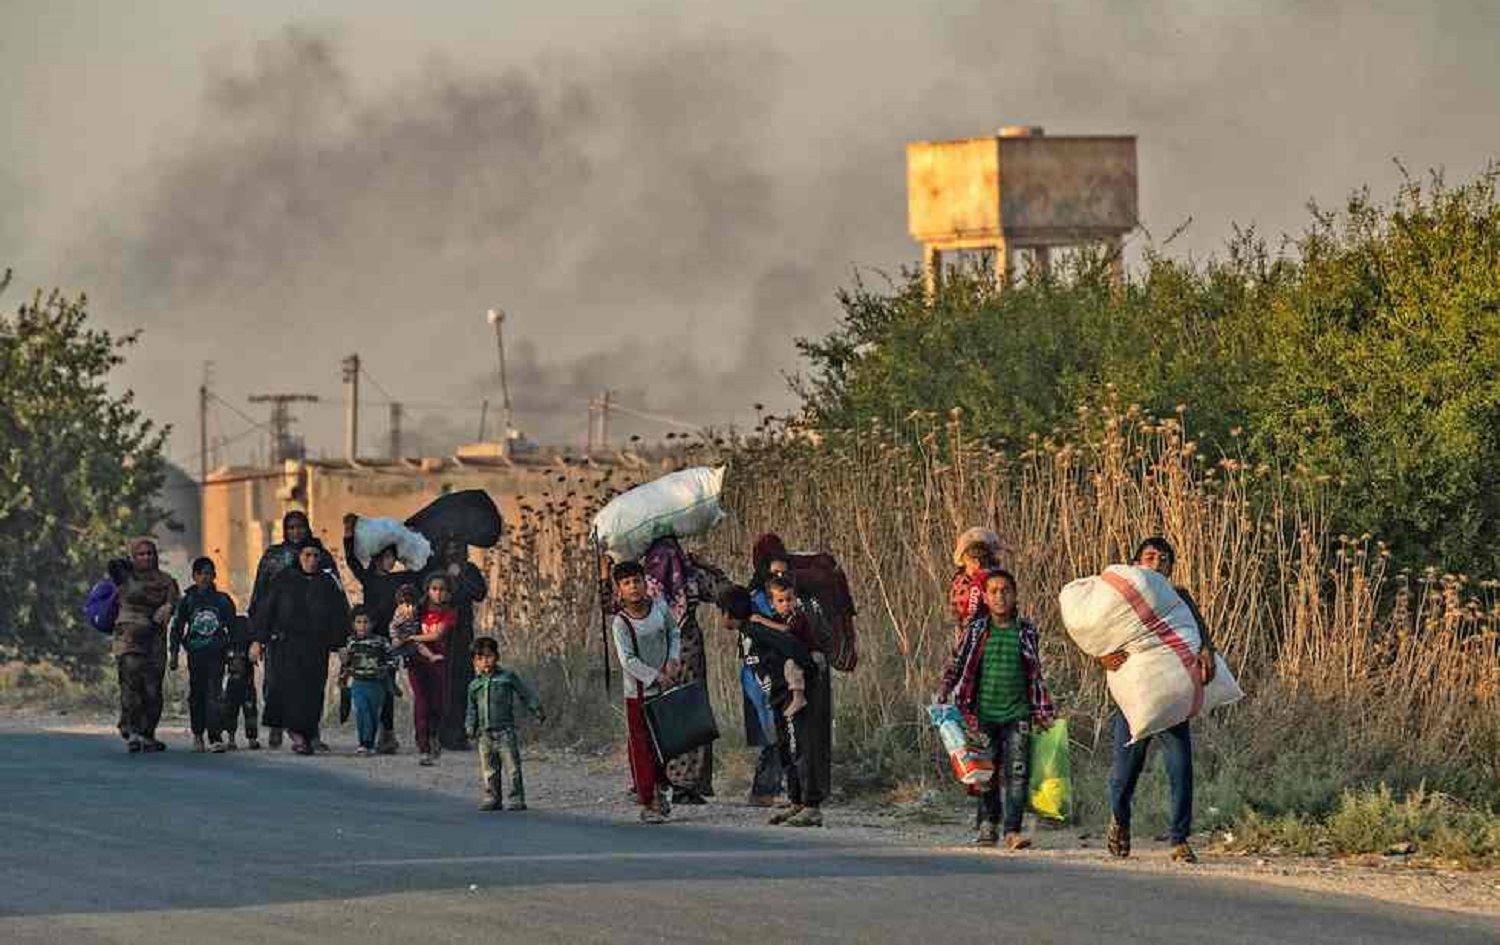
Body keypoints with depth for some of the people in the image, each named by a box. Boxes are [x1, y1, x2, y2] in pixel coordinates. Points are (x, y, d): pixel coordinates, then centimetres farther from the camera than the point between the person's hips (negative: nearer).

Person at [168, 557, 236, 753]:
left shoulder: (223, 600, 8)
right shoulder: (187, 601, 6)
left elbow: (233, 627, 14)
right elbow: (176, 628, 9)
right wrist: (174, 654, 3)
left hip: (217, 653, -1)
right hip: (196, 654, 1)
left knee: (214, 694, -10)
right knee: (197, 694, 5)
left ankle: (216, 737, -16)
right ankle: (197, 734, 19)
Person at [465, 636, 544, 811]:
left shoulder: (507, 677, 3)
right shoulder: (475, 685, 13)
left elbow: (526, 693, 7)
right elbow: (471, 709, 18)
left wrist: (537, 710, 1)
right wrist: (470, 727, 8)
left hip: (505, 730, -4)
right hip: (484, 732, 4)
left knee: (512, 766, -6)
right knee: (489, 770, 6)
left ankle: (517, 799, -3)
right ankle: (492, 799, 13)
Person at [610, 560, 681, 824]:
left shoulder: (660, 606, 0)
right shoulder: (620, 623, -13)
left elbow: (674, 633, 14)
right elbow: (628, 661, -19)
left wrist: (673, 661, -2)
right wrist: (656, 677, -22)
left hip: (665, 688, 4)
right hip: (639, 692, -4)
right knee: (642, 747, -5)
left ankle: (660, 790, 32)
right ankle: (647, 804, -3)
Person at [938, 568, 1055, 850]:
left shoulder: (1026, 632, 6)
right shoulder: (976, 631, 4)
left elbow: (1036, 675, 13)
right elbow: (956, 664, 11)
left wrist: (1043, 712, 12)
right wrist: (943, 693, -1)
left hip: (1017, 713, -1)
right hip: (984, 714, 1)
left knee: (1017, 773, -10)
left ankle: (1013, 831, -12)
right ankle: (988, 826, 20)